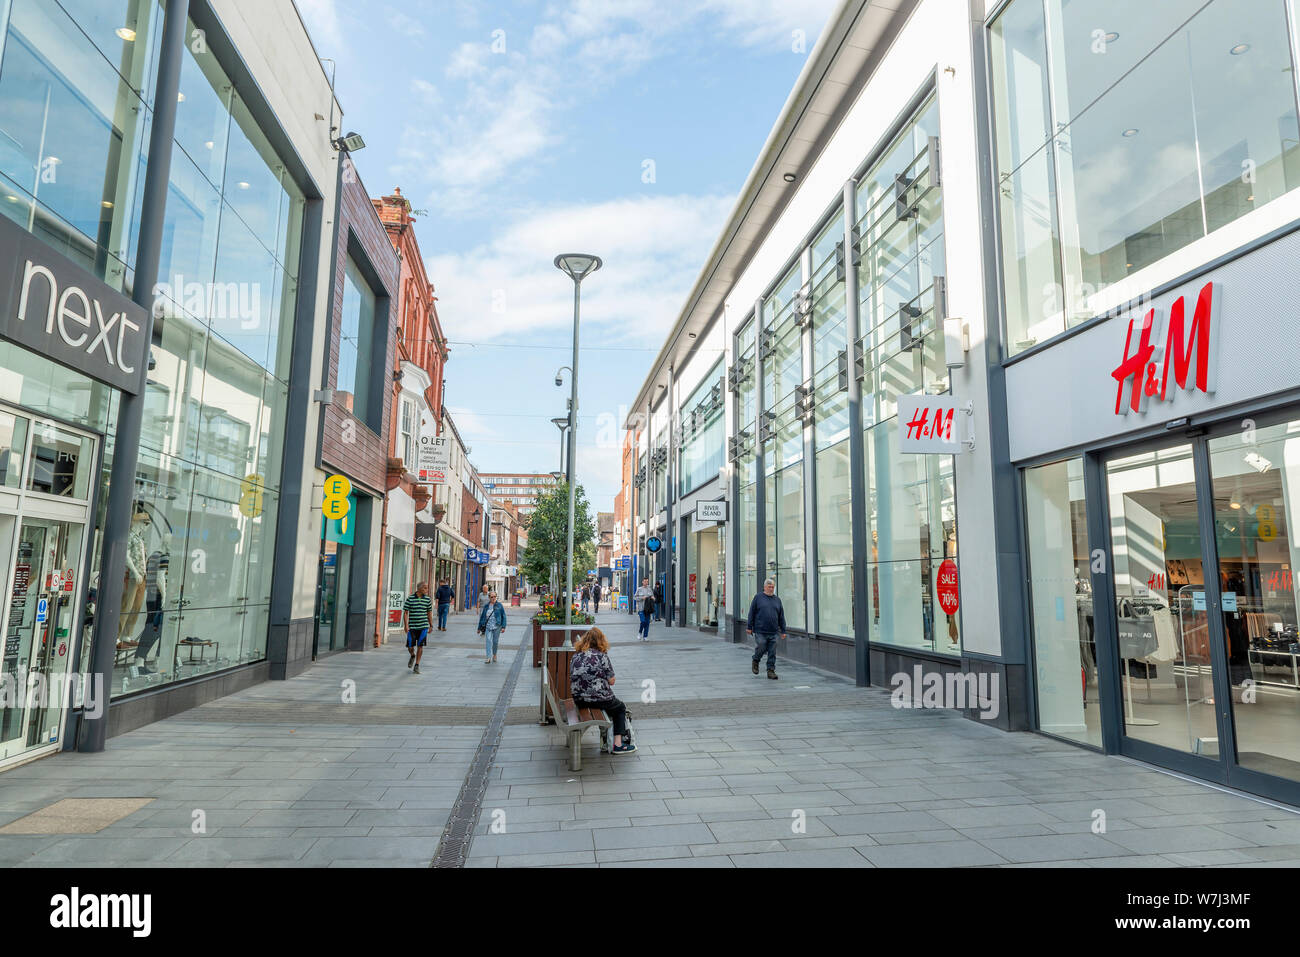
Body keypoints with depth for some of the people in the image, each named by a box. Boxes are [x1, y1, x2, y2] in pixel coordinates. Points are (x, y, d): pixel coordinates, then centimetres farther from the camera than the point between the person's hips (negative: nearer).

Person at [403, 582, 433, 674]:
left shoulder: (427, 599, 3)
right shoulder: (410, 599, -5)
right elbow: (405, 612, -2)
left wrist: (431, 626, 14)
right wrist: (406, 625, -10)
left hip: (423, 626, 1)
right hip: (412, 627, -1)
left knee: (420, 646, 0)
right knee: (410, 646, 1)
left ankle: (417, 665, 11)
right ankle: (412, 656, 35)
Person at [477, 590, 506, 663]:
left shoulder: (499, 605, 0)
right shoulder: (486, 606, 6)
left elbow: (503, 616, 0)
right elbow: (482, 617, 13)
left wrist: (503, 626, -7)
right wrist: (479, 628, 15)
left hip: (496, 627, -1)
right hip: (488, 627, 1)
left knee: (495, 642, 8)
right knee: (488, 641, -12)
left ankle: (494, 654, 31)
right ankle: (488, 658, -17)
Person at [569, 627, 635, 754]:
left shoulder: (575, 656, 5)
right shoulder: (602, 656, -10)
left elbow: (572, 679, 12)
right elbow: (611, 681, -7)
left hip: (579, 700, 6)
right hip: (599, 699, -6)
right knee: (620, 708, 22)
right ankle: (618, 744, 12)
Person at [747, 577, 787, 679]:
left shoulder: (777, 600, 14)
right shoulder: (758, 598, 3)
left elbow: (781, 617, 15)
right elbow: (751, 613, 3)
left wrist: (783, 631, 11)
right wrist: (749, 627, -1)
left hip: (773, 632, 3)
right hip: (760, 631, -3)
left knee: (772, 653, 2)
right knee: (761, 648, -6)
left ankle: (771, 670, 12)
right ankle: (756, 661, 23)